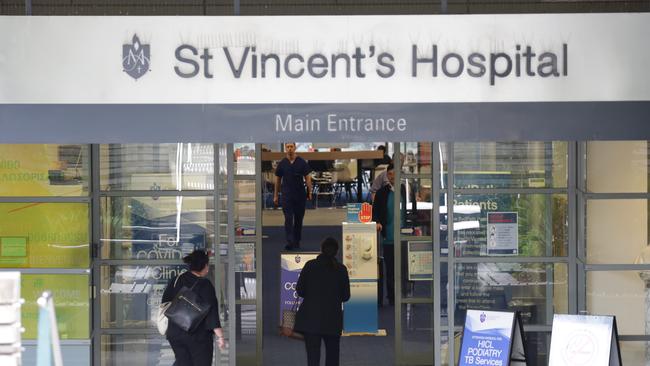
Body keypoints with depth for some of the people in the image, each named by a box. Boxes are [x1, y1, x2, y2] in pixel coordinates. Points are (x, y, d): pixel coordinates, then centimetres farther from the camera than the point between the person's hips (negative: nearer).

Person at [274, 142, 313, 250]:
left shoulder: (302, 162, 0)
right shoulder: (282, 163, 3)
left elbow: (307, 178, 2)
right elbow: (277, 180, 9)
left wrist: (309, 192, -6)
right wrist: (275, 195, 8)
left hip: (300, 196, 1)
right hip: (287, 196, -1)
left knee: (298, 219, 8)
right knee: (288, 219, -10)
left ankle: (297, 242, 19)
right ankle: (290, 242, -16)